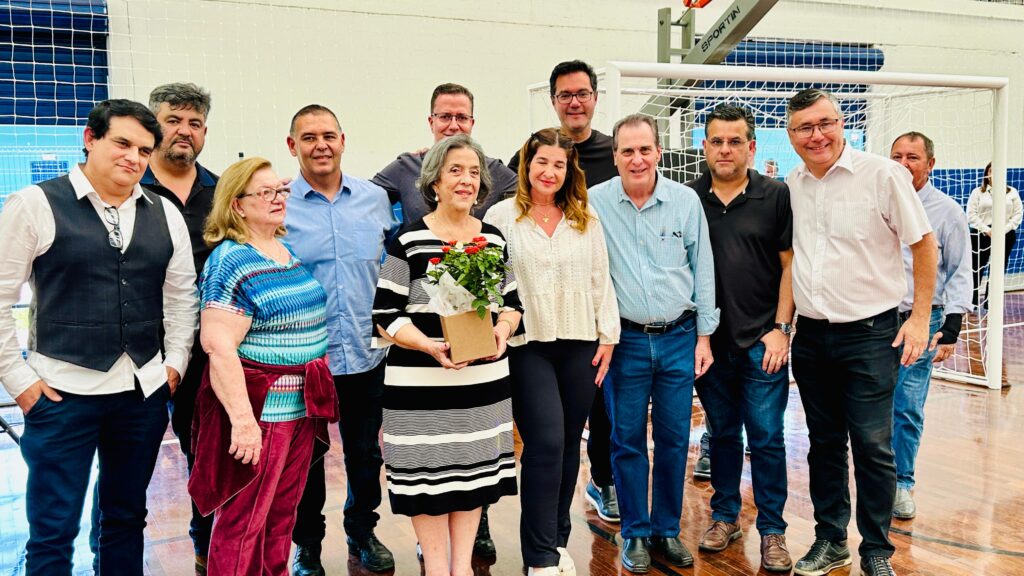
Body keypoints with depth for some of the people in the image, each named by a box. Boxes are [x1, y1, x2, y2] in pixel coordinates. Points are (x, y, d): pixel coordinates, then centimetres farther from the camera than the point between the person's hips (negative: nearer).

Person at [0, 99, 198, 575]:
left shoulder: (164, 214, 7)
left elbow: (181, 296, 14)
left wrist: (175, 362, 6)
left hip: (145, 393, 4)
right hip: (61, 393, -4)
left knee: (127, 518, 16)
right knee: (53, 533, 4)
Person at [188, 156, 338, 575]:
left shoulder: (289, 253, 12)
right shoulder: (230, 261, -14)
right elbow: (219, 347, -20)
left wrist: (318, 397, 21)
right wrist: (242, 419, -24)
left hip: (302, 408, 8)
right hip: (259, 411, -8)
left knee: (282, 515, 17)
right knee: (242, 523, 3)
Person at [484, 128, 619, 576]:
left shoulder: (586, 219, 9)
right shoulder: (502, 216, 0)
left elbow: (601, 281, 10)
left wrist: (608, 336, 5)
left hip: (580, 345, 3)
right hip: (528, 346, -3)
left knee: (568, 444, 10)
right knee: (545, 443, -9)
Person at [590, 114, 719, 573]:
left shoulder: (686, 201, 0)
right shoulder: (594, 203, -4)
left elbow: (703, 270, 5)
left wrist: (704, 335, 5)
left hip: (679, 338, 1)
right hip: (624, 340, -1)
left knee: (674, 439, 8)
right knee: (627, 439, 5)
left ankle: (667, 530, 25)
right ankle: (635, 533, 21)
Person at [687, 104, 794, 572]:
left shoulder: (776, 196, -1)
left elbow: (790, 265, -1)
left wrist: (781, 329, -7)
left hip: (762, 341, -2)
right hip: (709, 340, 2)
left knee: (767, 438, 2)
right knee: (722, 433, 14)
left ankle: (772, 531, 15)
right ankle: (725, 515, 29)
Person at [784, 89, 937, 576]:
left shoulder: (882, 174, -9)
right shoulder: (790, 187, 5)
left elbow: (923, 242, -4)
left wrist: (920, 317, -6)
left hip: (870, 334, -4)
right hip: (811, 335, 5)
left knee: (873, 447, 1)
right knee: (824, 443, 14)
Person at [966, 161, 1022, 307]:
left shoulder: (1012, 192, 10)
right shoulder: (977, 192, 5)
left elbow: (1018, 214, 5)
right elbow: (971, 214, -3)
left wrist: (1004, 229, -10)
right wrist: (987, 230, -14)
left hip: (1005, 235, 2)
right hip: (981, 235, -2)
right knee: (977, 268, -2)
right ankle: (972, 300, 6)